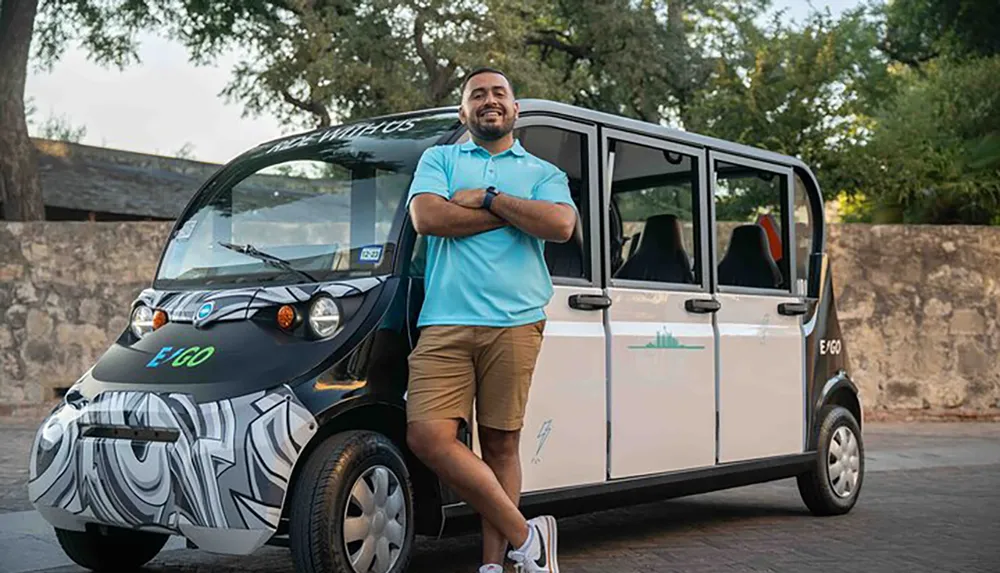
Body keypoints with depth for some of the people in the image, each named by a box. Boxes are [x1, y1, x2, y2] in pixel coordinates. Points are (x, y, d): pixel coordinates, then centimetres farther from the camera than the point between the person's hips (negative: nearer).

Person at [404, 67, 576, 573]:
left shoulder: (543, 173, 18)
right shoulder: (439, 160, 19)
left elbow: (560, 226, -4)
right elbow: (427, 218, -2)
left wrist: (487, 198, -2)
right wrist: (512, 212, 1)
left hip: (514, 323, 0)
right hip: (445, 324, 1)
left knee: (500, 444, 1)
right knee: (427, 436, -14)